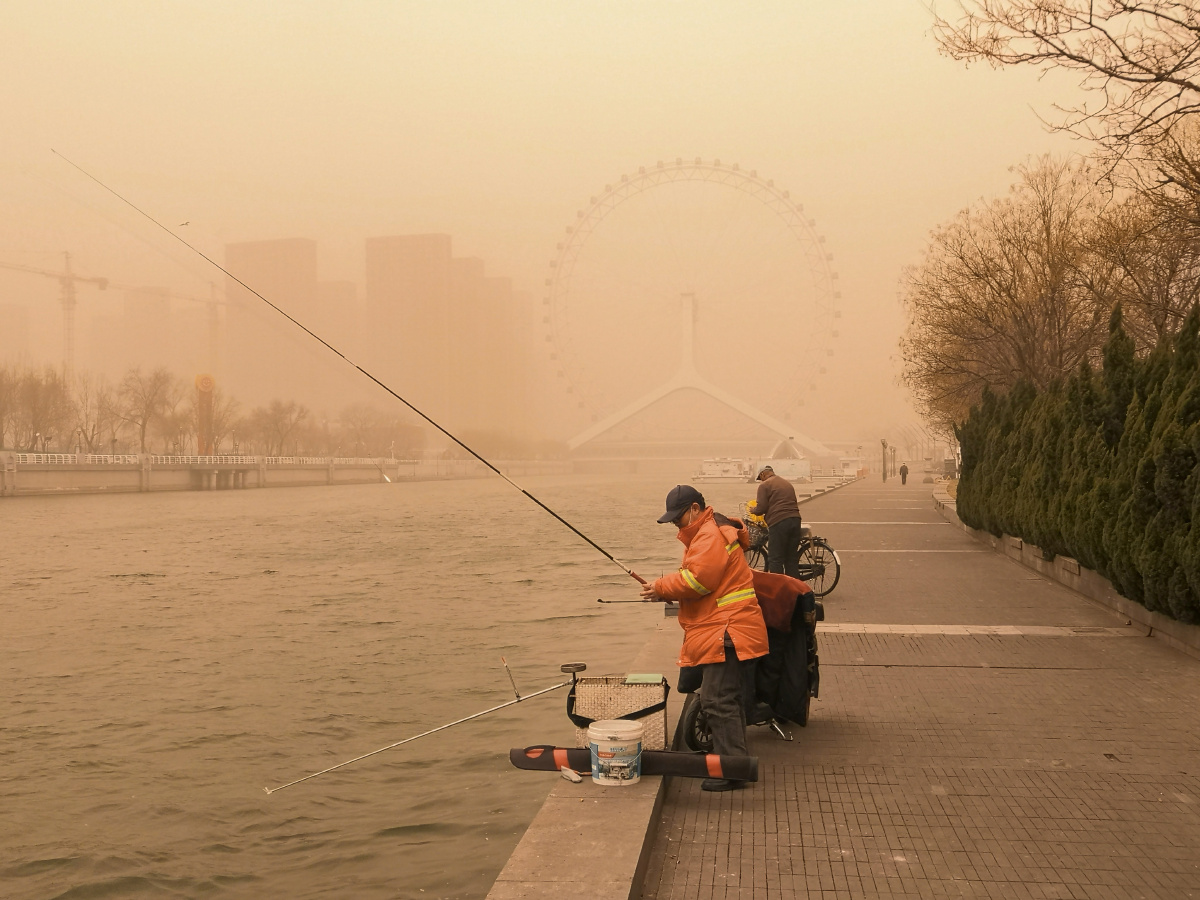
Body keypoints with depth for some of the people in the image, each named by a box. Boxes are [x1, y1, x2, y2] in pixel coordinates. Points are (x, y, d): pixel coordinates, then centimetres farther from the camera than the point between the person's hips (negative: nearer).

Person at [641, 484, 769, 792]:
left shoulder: (711, 536, -15)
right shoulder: (703, 533, 20)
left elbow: (697, 579, -22)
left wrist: (662, 587, -10)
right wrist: (666, 588, 7)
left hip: (725, 632, -12)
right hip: (718, 630, 12)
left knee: (718, 700, -11)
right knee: (728, 697, 16)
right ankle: (734, 762, 25)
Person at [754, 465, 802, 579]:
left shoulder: (764, 485, 1)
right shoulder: (787, 483, 24)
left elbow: (762, 508, -8)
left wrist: (753, 510, 14)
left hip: (778, 523, -7)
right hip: (795, 520, 7)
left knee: (775, 560, -2)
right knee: (792, 559, 12)